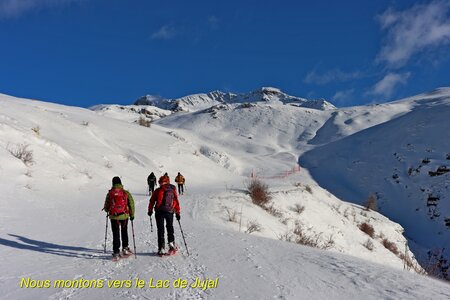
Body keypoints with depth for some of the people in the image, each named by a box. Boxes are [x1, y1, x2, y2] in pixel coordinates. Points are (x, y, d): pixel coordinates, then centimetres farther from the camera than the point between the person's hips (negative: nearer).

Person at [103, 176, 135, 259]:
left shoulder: (110, 194, -5)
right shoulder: (126, 193, -5)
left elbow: (106, 208, 2)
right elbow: (131, 204, -2)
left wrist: (107, 210, 25)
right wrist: (132, 215, 9)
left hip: (114, 217, -1)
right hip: (124, 216, 1)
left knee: (116, 234, 6)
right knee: (124, 232, 20)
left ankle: (116, 252, 3)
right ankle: (125, 248, 21)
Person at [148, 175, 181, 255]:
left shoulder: (158, 190, 0)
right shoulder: (173, 190, 6)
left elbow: (152, 201, 4)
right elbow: (176, 202, 8)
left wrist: (150, 210, 17)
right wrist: (177, 212, 15)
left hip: (159, 212, -2)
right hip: (170, 212, 2)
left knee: (160, 230, 3)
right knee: (170, 228, 19)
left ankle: (162, 249, 1)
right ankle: (171, 244, 10)